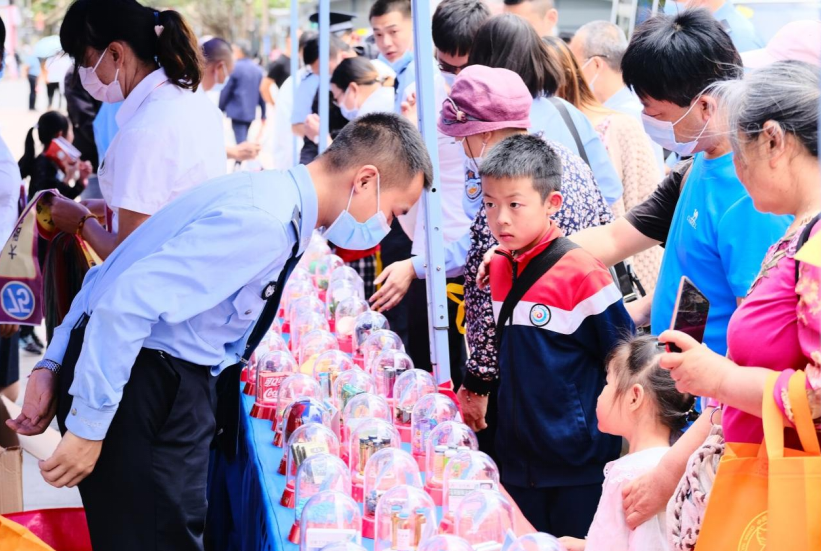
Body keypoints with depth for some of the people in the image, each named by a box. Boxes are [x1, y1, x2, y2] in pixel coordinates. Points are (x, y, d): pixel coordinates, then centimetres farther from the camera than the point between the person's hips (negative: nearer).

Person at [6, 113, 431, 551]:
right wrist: (88, 427, -23)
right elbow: (127, 301, -28)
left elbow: (110, 277, 13)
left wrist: (54, 364, 12)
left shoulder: (269, 200, 10)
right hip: (142, 388, -10)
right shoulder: (264, 223, -21)